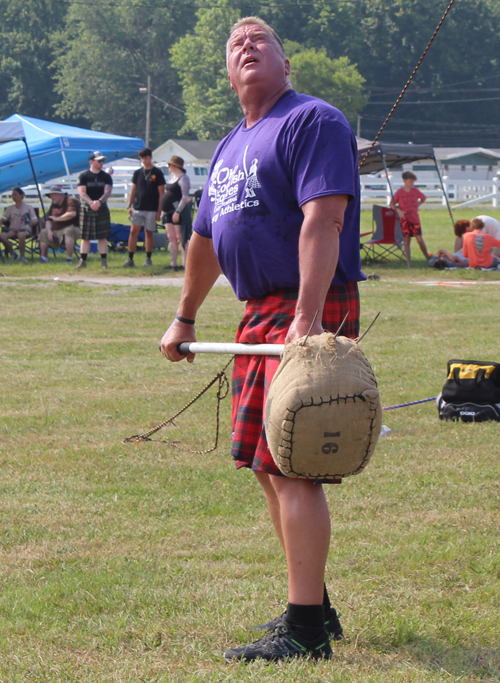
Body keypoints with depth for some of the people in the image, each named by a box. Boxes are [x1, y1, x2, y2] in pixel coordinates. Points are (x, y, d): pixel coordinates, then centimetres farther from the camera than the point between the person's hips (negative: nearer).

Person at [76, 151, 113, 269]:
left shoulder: (106, 177, 7)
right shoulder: (83, 176, 2)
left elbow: (107, 191, -5)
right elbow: (82, 192, -8)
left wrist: (99, 202, -24)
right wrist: (91, 202, -25)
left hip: (102, 209, 1)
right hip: (86, 209, -1)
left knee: (102, 237, 0)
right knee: (85, 237, 1)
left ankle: (104, 262, 3)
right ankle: (83, 261, 4)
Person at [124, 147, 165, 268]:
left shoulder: (157, 173, 0)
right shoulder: (137, 173, 10)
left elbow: (161, 193, -2)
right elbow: (133, 191, 13)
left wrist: (159, 211, -7)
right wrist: (129, 206, 3)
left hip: (151, 209, -2)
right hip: (137, 208, 2)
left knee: (149, 233, 5)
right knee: (133, 232, -5)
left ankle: (148, 258, 14)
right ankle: (130, 259, -4)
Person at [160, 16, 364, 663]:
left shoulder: (313, 121, -8)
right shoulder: (230, 147, 21)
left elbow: (322, 219, -21)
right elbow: (205, 238, 33)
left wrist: (307, 317, -31)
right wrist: (184, 318, 40)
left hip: (309, 313, -9)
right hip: (258, 316, 9)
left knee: (292, 469, -12)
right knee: (268, 469, 12)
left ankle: (306, 630, -11)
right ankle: (314, 607, 22)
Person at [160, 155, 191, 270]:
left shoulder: (183, 179, -11)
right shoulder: (171, 177, 18)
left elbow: (185, 197, -20)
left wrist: (177, 212, -25)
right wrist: (163, 211, 19)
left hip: (178, 212, -9)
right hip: (169, 212, 9)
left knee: (180, 237, -9)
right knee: (171, 238, 8)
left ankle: (185, 264, -8)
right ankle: (173, 263, 11)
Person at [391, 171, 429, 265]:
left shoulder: (415, 191, 3)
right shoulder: (400, 192, -3)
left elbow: (423, 198, 21)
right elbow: (392, 204, 3)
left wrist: (417, 205, 9)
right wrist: (399, 210, -12)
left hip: (415, 219, 1)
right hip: (405, 219, -1)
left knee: (419, 239, -5)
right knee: (406, 240, 0)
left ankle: (428, 258, 5)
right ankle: (409, 261, 5)